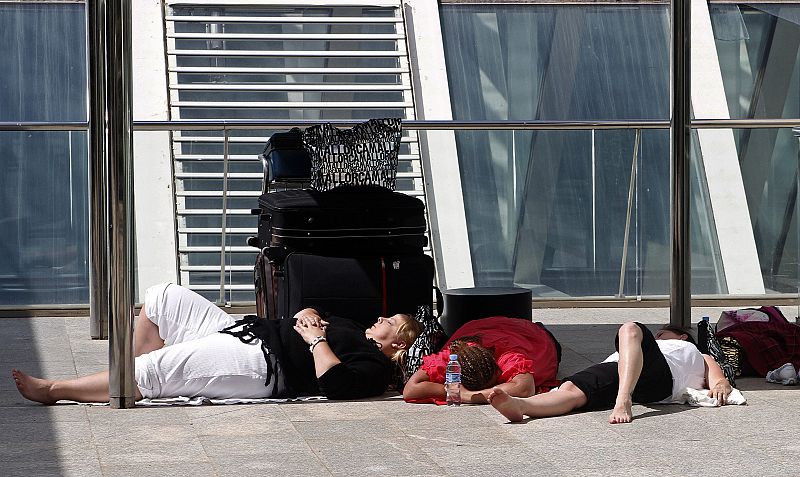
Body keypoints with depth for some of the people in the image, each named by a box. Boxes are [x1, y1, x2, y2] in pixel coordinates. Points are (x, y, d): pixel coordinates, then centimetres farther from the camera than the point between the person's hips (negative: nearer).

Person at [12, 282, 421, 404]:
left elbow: (333, 381, -25)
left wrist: (316, 339, -12)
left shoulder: (374, 367, -6)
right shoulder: (352, 329, 23)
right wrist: (309, 317, 11)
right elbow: (308, 315, 35)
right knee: (163, 298, 6)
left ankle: (54, 389, -11)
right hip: (244, 331, 11)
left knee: (149, 371, -20)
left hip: (259, 365, -11)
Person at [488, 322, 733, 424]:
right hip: (618, 370, 3)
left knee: (631, 330, -33)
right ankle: (519, 405, -56)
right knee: (570, 389, -27)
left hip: (658, 375, -3)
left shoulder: (701, 358, 42)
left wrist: (720, 386, -5)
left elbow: (720, 382, 21)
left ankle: (623, 400, -51)